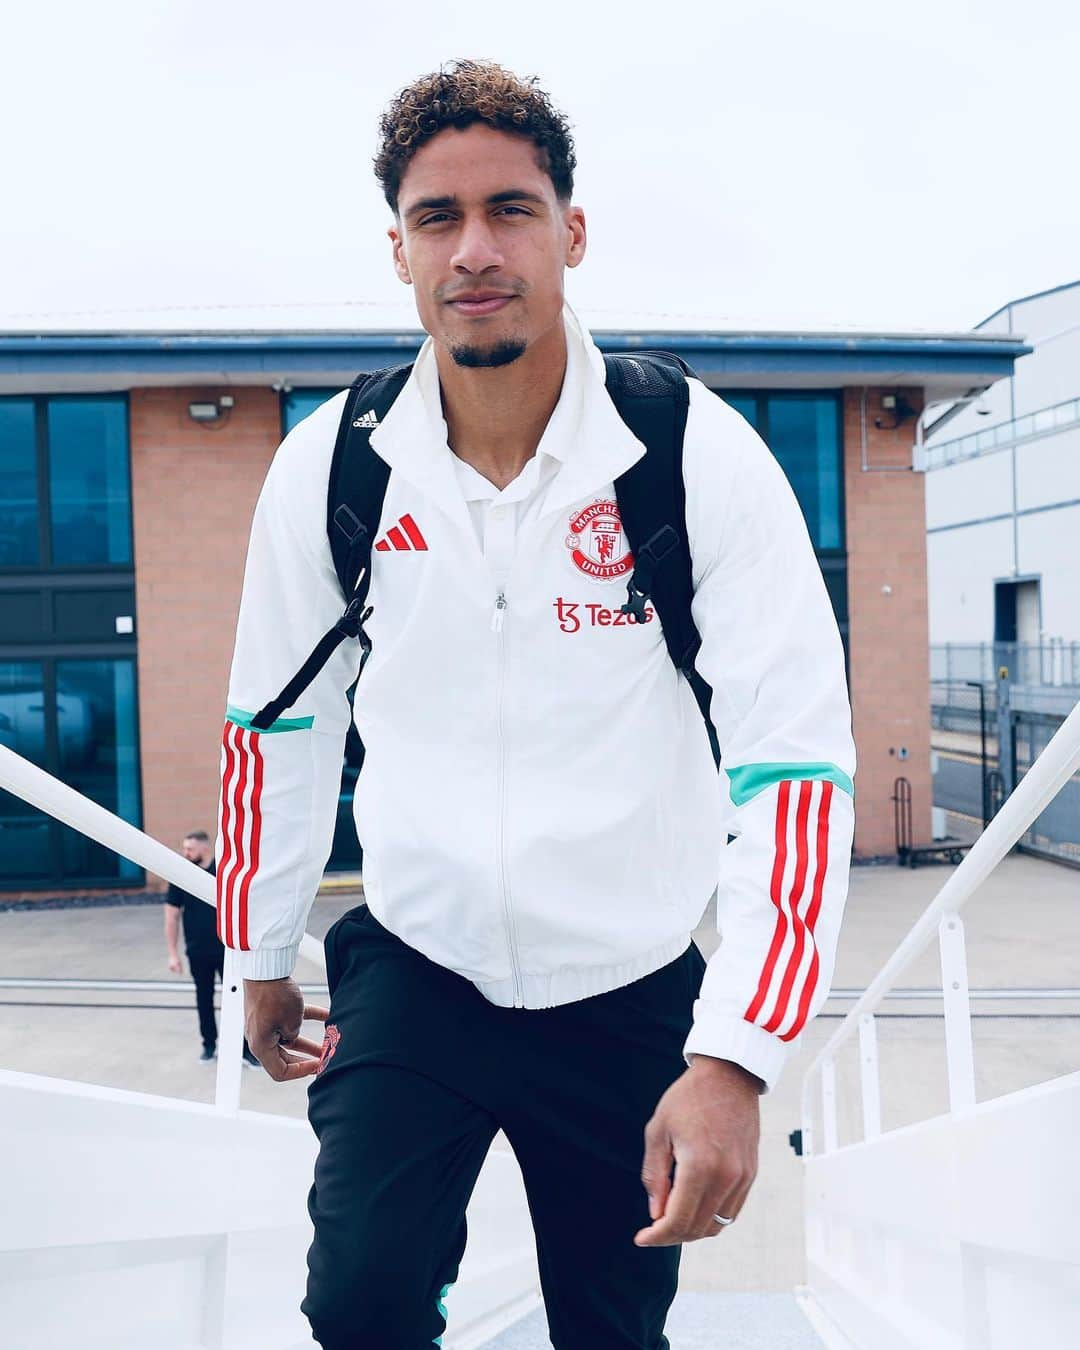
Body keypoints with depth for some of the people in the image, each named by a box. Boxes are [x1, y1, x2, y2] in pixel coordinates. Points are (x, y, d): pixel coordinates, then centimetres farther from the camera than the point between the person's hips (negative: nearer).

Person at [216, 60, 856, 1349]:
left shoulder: (697, 454, -15)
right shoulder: (329, 466, -7)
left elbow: (794, 758, -18)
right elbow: (279, 724, 6)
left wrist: (734, 1059, -24)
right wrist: (261, 957, 13)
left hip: (630, 993, -1)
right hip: (413, 966, 1)